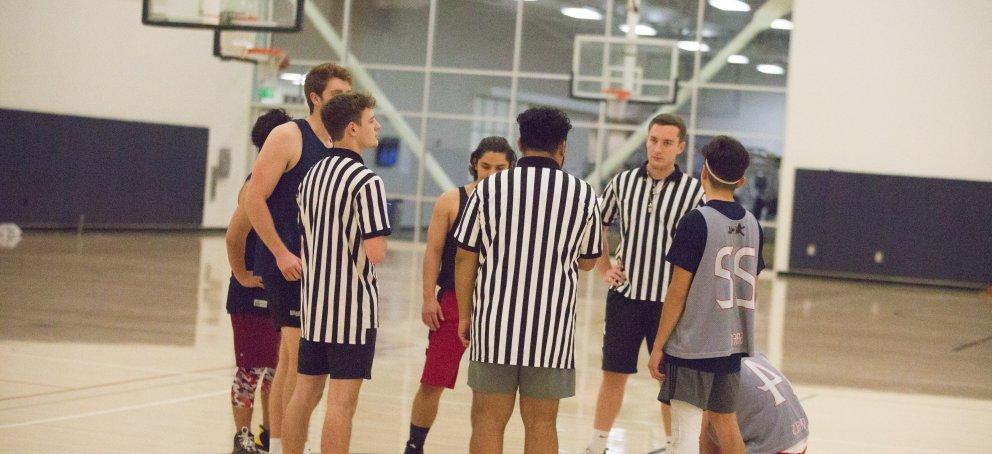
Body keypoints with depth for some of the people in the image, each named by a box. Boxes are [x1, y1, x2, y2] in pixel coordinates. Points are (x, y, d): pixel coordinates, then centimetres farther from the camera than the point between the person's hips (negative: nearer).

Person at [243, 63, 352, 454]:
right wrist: (282, 253, -19)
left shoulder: (337, 145, 13)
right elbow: (255, 200, -14)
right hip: (289, 265, -8)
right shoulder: (288, 137, -9)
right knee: (302, 358, -10)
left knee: (292, 359, 12)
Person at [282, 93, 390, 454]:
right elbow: (376, 253, -20)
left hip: (313, 303, 8)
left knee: (305, 393, 12)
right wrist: (378, 244, 1)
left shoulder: (311, 176, 10)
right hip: (352, 306, -8)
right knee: (342, 401, -5)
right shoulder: (366, 181, -15)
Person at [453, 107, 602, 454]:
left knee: (488, 421, 6)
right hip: (551, 327, 0)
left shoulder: (490, 188, -1)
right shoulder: (583, 194, 1)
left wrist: (465, 315, 10)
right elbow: (587, 262, 13)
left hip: (495, 322, 0)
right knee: (540, 423, 7)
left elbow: (465, 258, 1)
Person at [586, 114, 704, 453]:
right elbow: (597, 225, 19)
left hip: (670, 301, -2)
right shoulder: (623, 183, 3)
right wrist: (604, 268, 9)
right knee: (614, 373, 9)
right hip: (624, 296, 2)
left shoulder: (694, 191, -6)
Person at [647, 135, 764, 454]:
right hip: (733, 344, 7)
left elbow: (678, 292, -13)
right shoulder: (751, 224, 6)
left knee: (684, 428, -3)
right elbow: (751, 292, 14)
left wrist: (658, 347, -7)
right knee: (725, 422, 17)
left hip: (692, 344, -7)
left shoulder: (696, 221, -13)